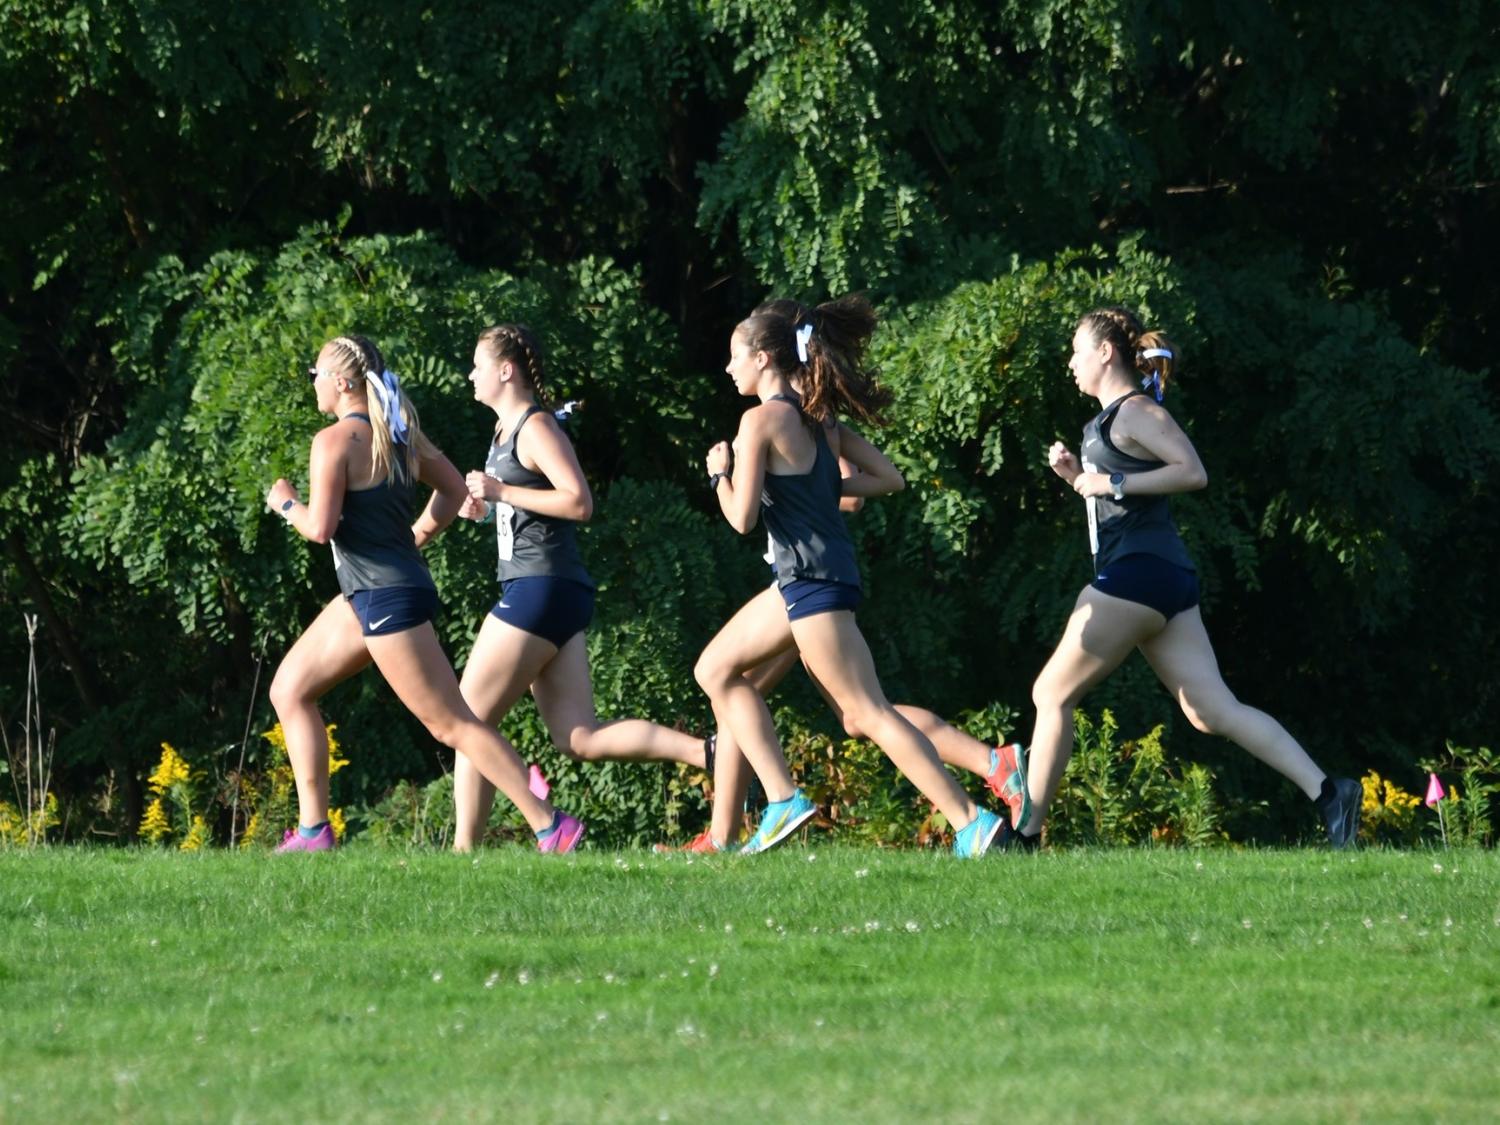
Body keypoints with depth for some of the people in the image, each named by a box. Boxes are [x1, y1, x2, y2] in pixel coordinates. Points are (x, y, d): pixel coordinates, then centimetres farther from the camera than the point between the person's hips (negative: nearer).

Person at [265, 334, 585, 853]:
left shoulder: (335, 440, -15)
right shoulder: (398, 432, 10)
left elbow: (321, 527, -21)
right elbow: (453, 491, 18)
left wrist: (287, 504, -2)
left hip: (387, 598, -10)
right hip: (367, 595, 10)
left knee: (452, 724, -8)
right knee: (289, 691, 15)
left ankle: (550, 826, -8)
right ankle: (313, 830, 14)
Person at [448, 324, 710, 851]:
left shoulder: (535, 428, -10)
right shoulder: (506, 428, 20)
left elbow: (579, 503, -20)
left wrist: (501, 492, -19)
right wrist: (485, 507, 15)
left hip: (539, 590, -10)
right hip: (537, 590, 10)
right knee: (581, 739, 1)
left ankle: (464, 847, -2)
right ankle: (709, 752, -8)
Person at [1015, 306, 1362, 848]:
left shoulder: (1136, 412, -7)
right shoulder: (1110, 418, 22)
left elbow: (1192, 472, -19)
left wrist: (1113, 483, -18)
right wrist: (1076, 473, 14)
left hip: (1137, 573, -10)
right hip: (1166, 579, 10)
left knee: (1052, 695, -1)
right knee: (1213, 710, 0)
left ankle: (1026, 831, 1)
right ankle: (1326, 791, -10)